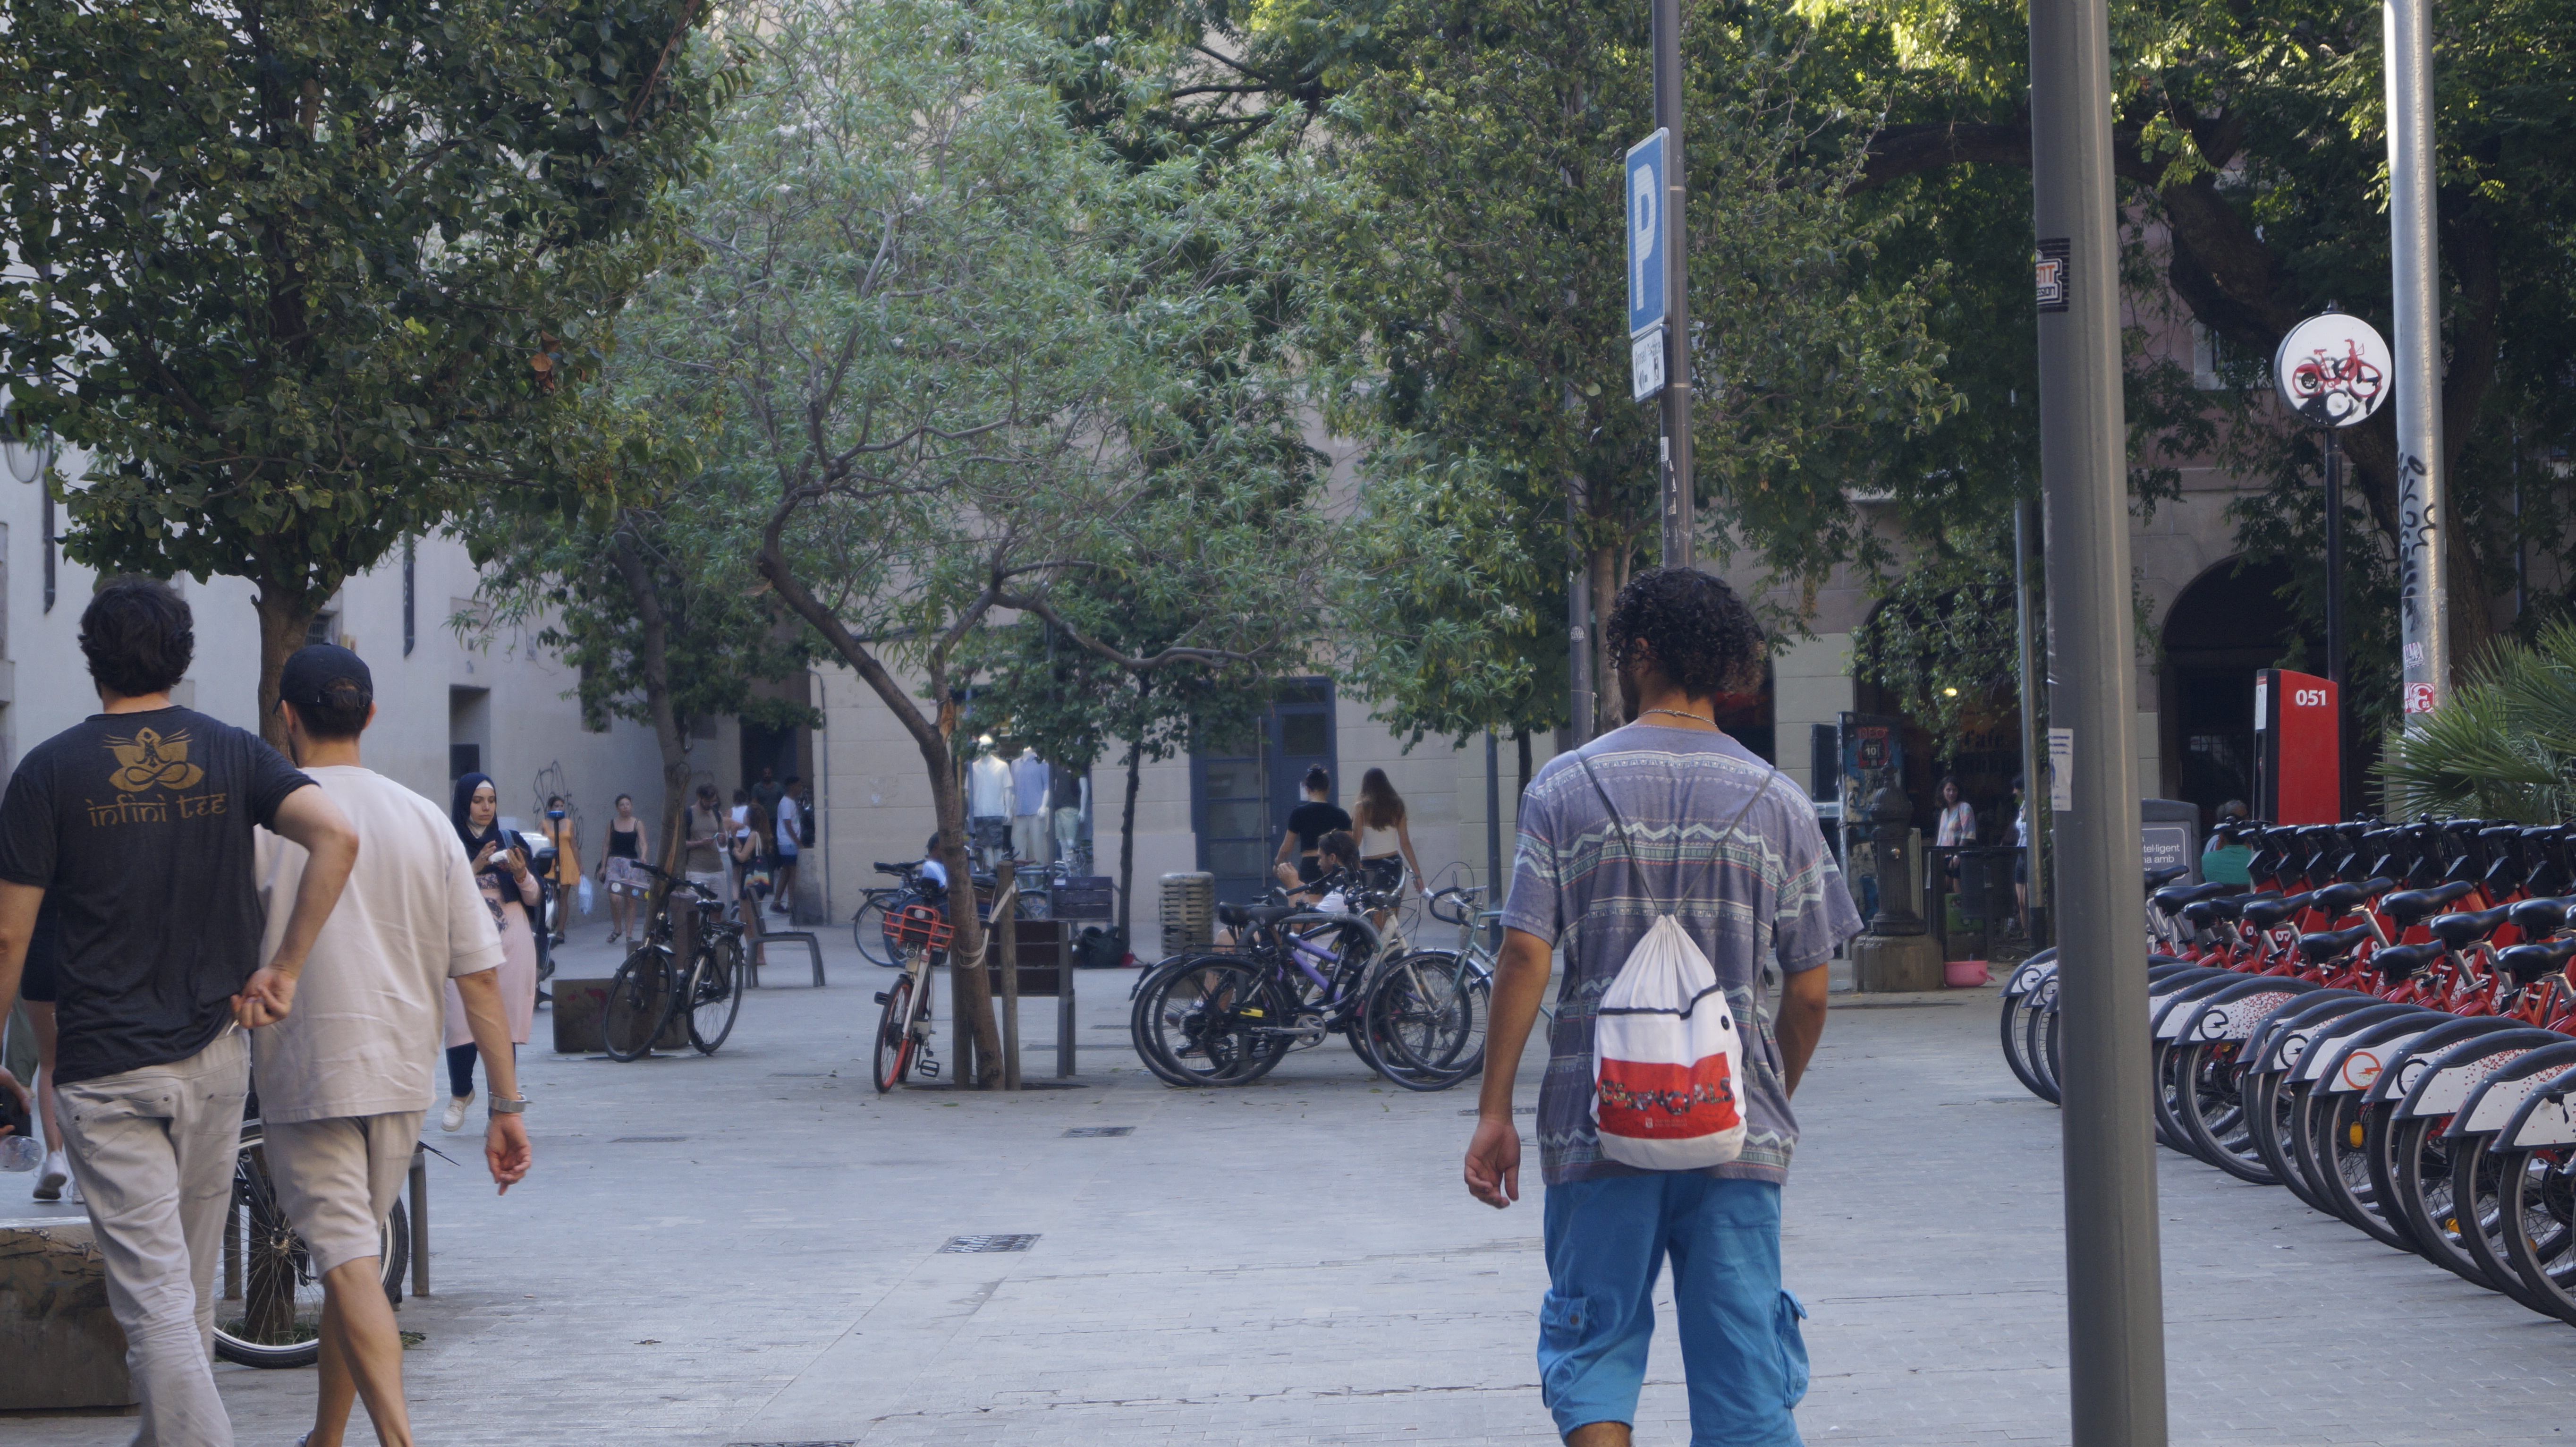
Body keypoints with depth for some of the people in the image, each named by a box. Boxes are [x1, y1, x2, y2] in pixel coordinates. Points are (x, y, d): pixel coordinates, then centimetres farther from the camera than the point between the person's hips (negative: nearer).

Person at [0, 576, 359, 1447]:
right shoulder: (233, 754, 4)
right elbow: (337, 836, -13)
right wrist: (284, 968, -7)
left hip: (103, 1064, -4)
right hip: (214, 1056, 4)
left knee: (154, 1297, -6)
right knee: (191, 1287, 19)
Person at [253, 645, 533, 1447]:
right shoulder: (424, 820, 4)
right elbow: (480, 974, 3)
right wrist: (507, 1104, 5)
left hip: (304, 1071, -5)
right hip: (401, 1074, 5)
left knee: (346, 1259, -8)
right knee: (354, 1249, 18)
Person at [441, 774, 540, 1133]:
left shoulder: (510, 841, 12)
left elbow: (535, 898, 11)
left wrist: (521, 874, -8)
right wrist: (475, 868, -19)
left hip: (512, 944, 2)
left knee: (505, 1024, -2)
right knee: (463, 1021, -8)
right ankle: (460, 1094, 16)